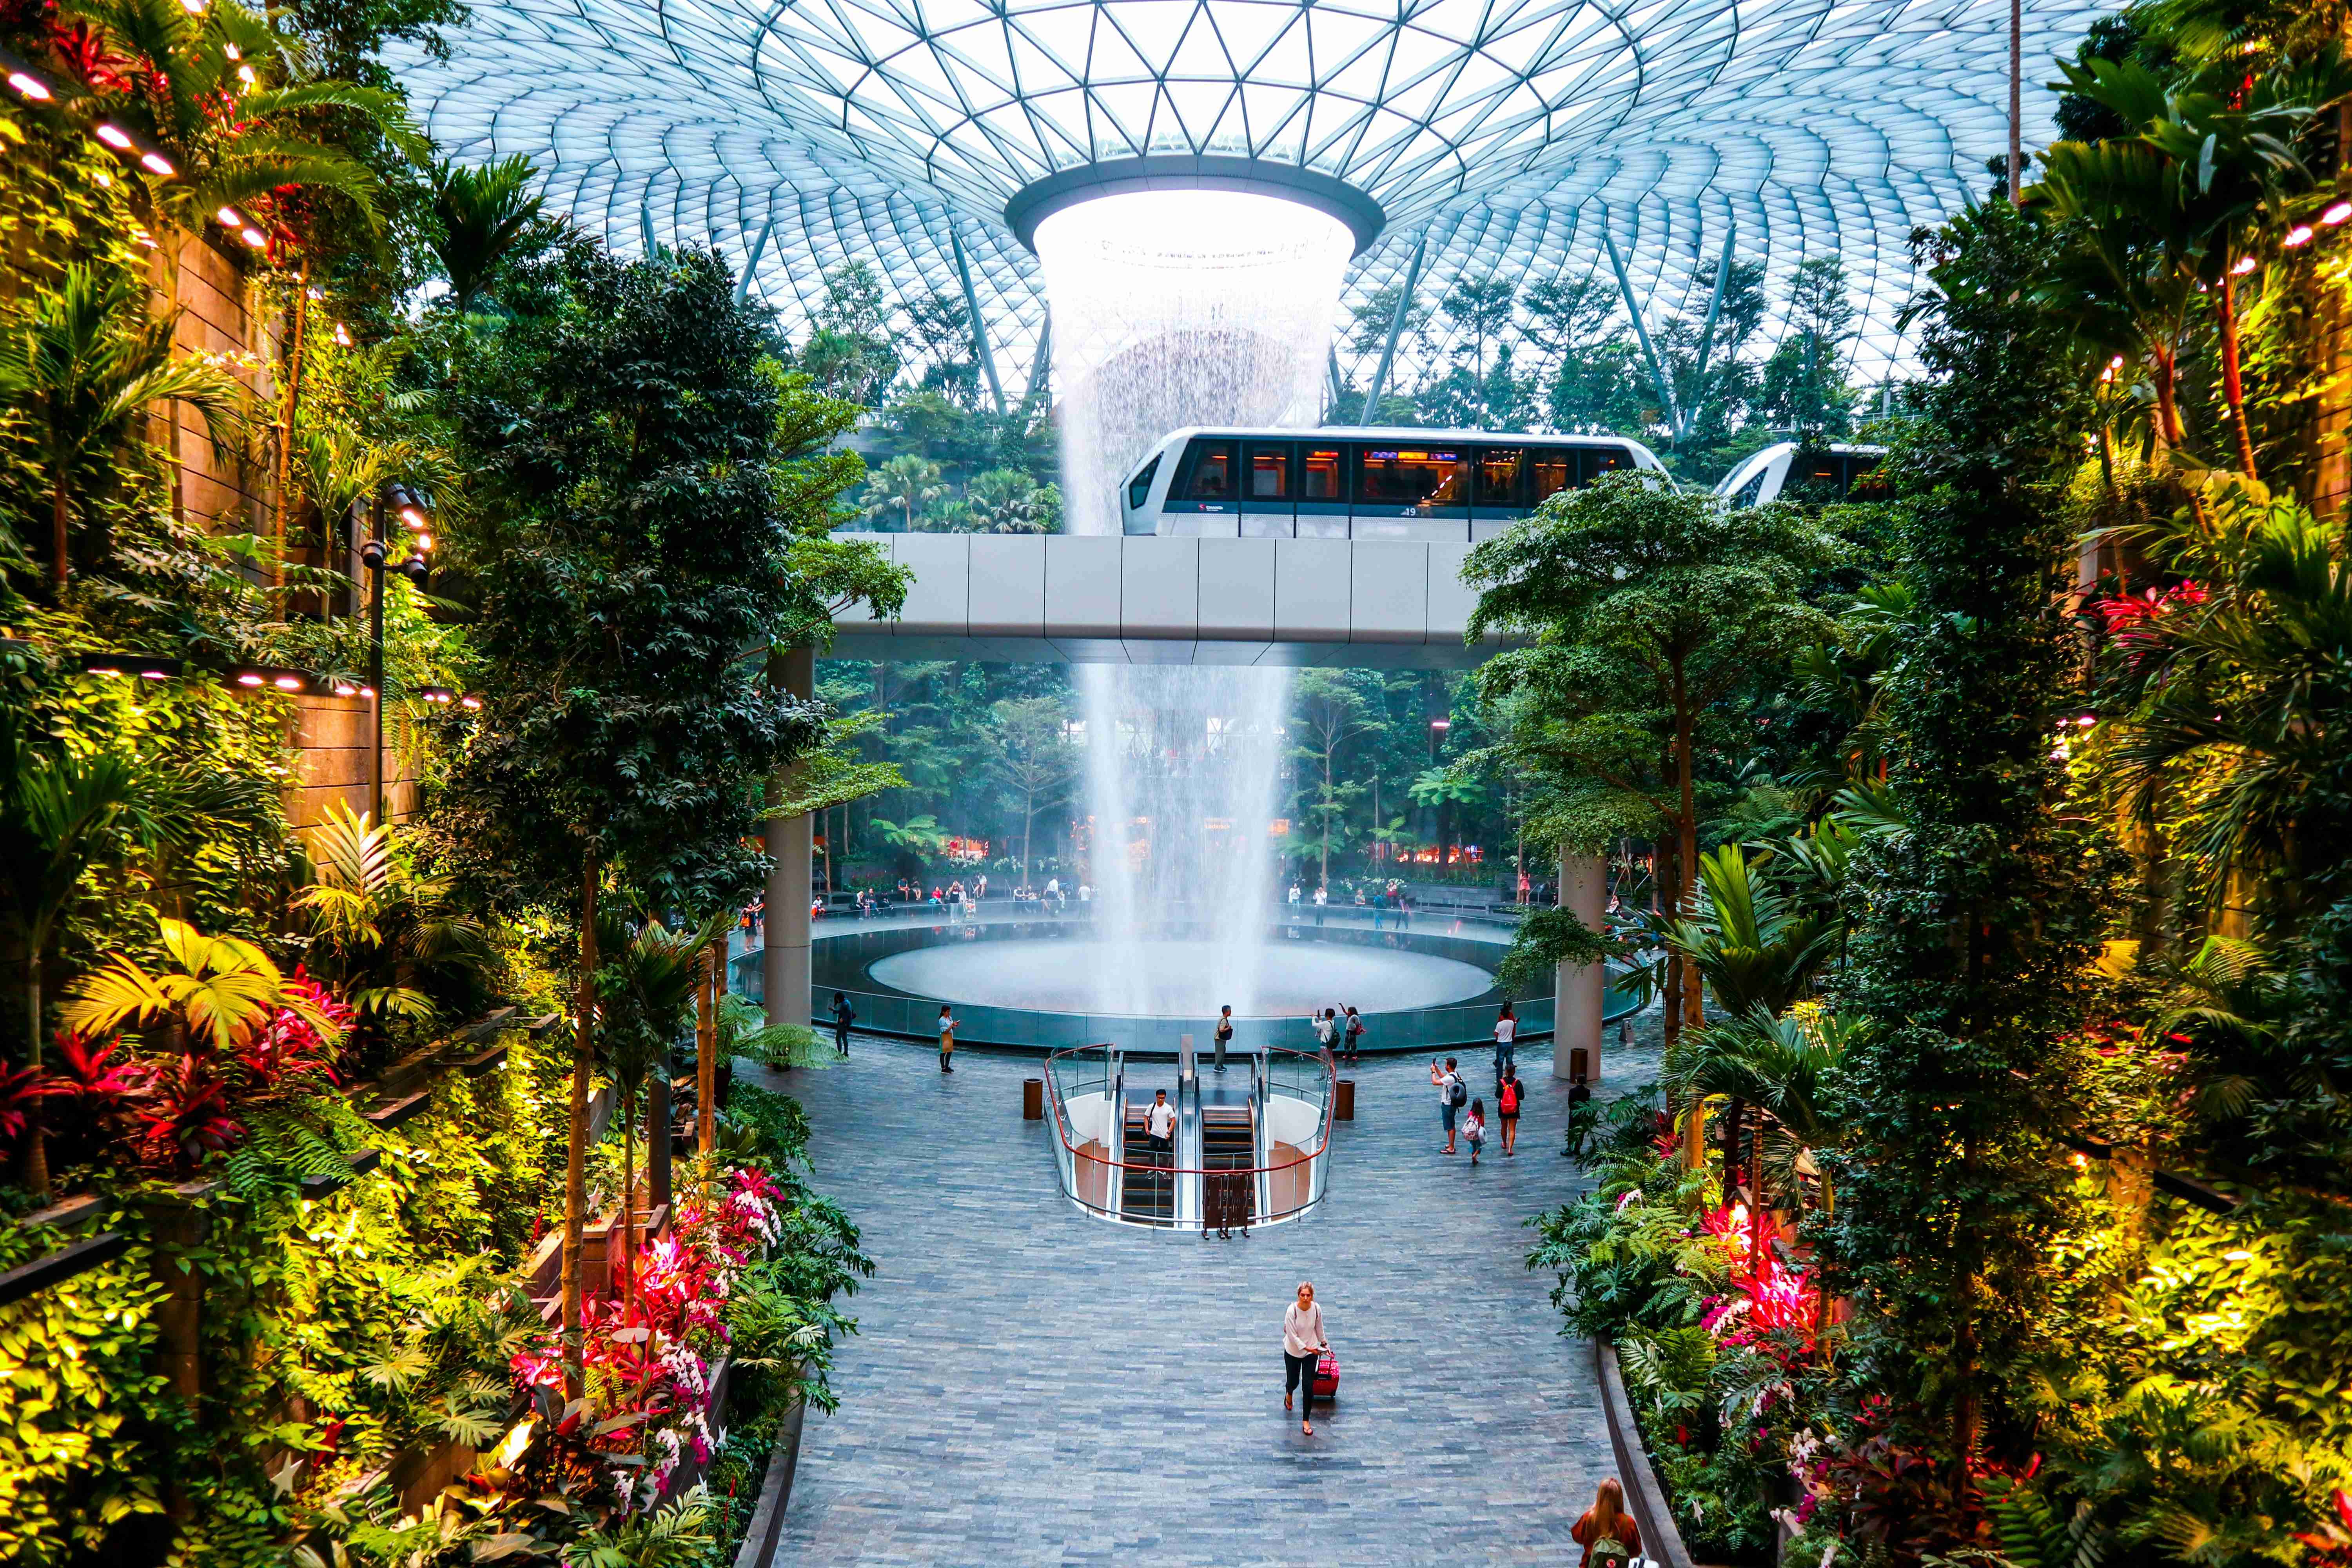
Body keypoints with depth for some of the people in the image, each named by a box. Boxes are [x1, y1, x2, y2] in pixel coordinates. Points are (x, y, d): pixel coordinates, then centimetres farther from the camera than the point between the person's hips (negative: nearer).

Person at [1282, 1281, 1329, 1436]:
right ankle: (1289, 1393, 55)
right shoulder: (1292, 1310, -26)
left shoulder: (1317, 1309, -15)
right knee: (1293, 1382, 16)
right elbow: (1292, 1336, -23)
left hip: (1311, 1351, 2)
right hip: (1293, 1352, -2)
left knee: (1308, 1386, 0)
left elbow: (1319, 1328, 4)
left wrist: (1324, 1342, 14)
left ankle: (1306, 1420, 16)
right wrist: (1306, 1348, -27)